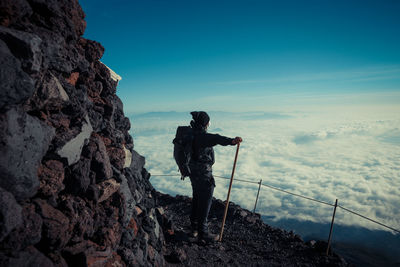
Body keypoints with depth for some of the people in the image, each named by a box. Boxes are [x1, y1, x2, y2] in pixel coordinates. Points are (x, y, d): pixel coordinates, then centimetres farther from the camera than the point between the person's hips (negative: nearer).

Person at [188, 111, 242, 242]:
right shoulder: (202, 136, -25)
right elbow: (216, 139, -46)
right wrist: (232, 141, -62)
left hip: (193, 172, 10)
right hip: (203, 174, -10)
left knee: (196, 199, 22)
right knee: (205, 202, 3)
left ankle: (194, 228, 36)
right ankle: (203, 232, 15)